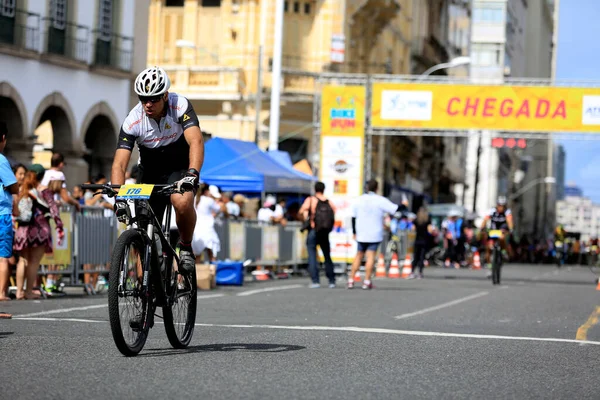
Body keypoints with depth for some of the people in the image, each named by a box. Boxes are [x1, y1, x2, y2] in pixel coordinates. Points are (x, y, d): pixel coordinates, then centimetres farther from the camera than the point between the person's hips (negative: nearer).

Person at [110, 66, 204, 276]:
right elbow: (119, 164, -25)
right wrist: (118, 197, -40)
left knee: (182, 202, -34)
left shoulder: (180, 106, -24)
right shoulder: (133, 121, -21)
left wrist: (192, 174, -52)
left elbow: (196, 142, -36)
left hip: (180, 168, -2)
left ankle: (186, 248, -8)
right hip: (150, 172, 2)